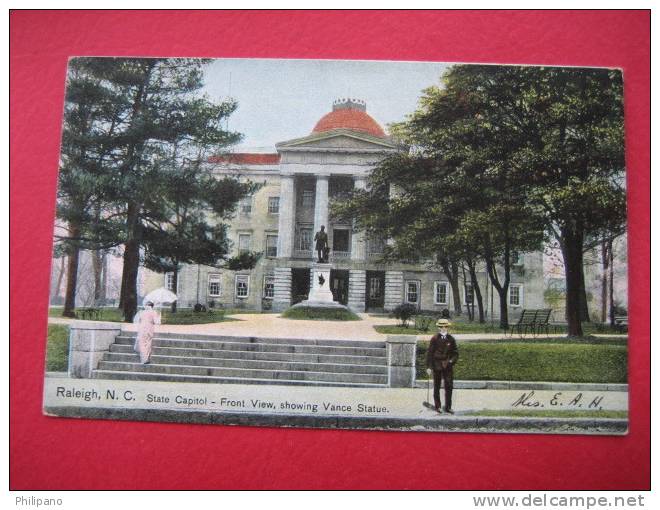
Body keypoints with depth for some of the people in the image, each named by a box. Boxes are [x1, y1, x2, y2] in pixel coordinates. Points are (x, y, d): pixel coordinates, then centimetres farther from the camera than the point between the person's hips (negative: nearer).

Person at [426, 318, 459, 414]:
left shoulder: (451, 339, 5)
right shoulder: (435, 339, -2)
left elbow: (455, 353, 11)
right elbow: (430, 353, -1)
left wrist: (452, 361, -9)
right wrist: (429, 366, -7)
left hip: (448, 366, 2)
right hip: (437, 366, -2)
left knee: (449, 387, 0)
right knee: (436, 387, 5)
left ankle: (447, 407, 9)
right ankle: (437, 406, 15)